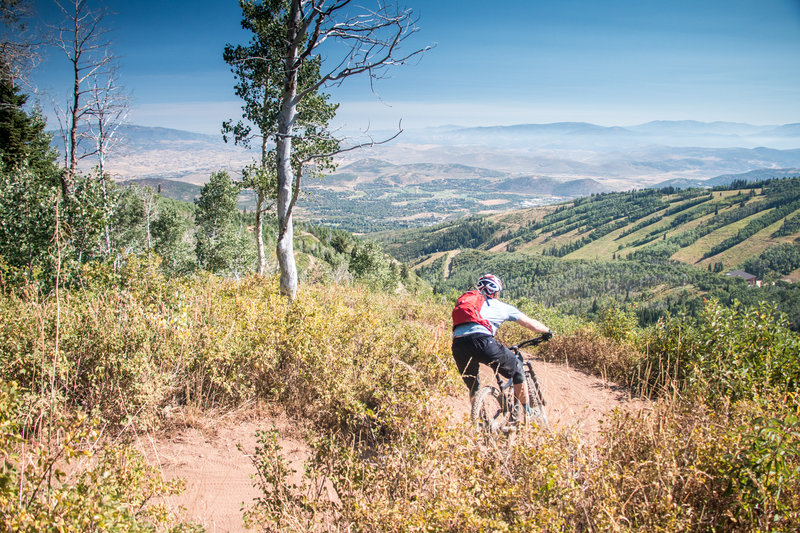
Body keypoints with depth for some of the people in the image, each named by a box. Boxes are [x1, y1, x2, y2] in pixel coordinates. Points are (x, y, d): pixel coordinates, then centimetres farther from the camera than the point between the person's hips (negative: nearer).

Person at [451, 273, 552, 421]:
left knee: (473, 388, 27)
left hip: (457, 344, 4)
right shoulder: (501, 306, 23)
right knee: (517, 368, 22)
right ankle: (528, 413, 27)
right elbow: (531, 324, 30)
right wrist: (548, 331, 50)